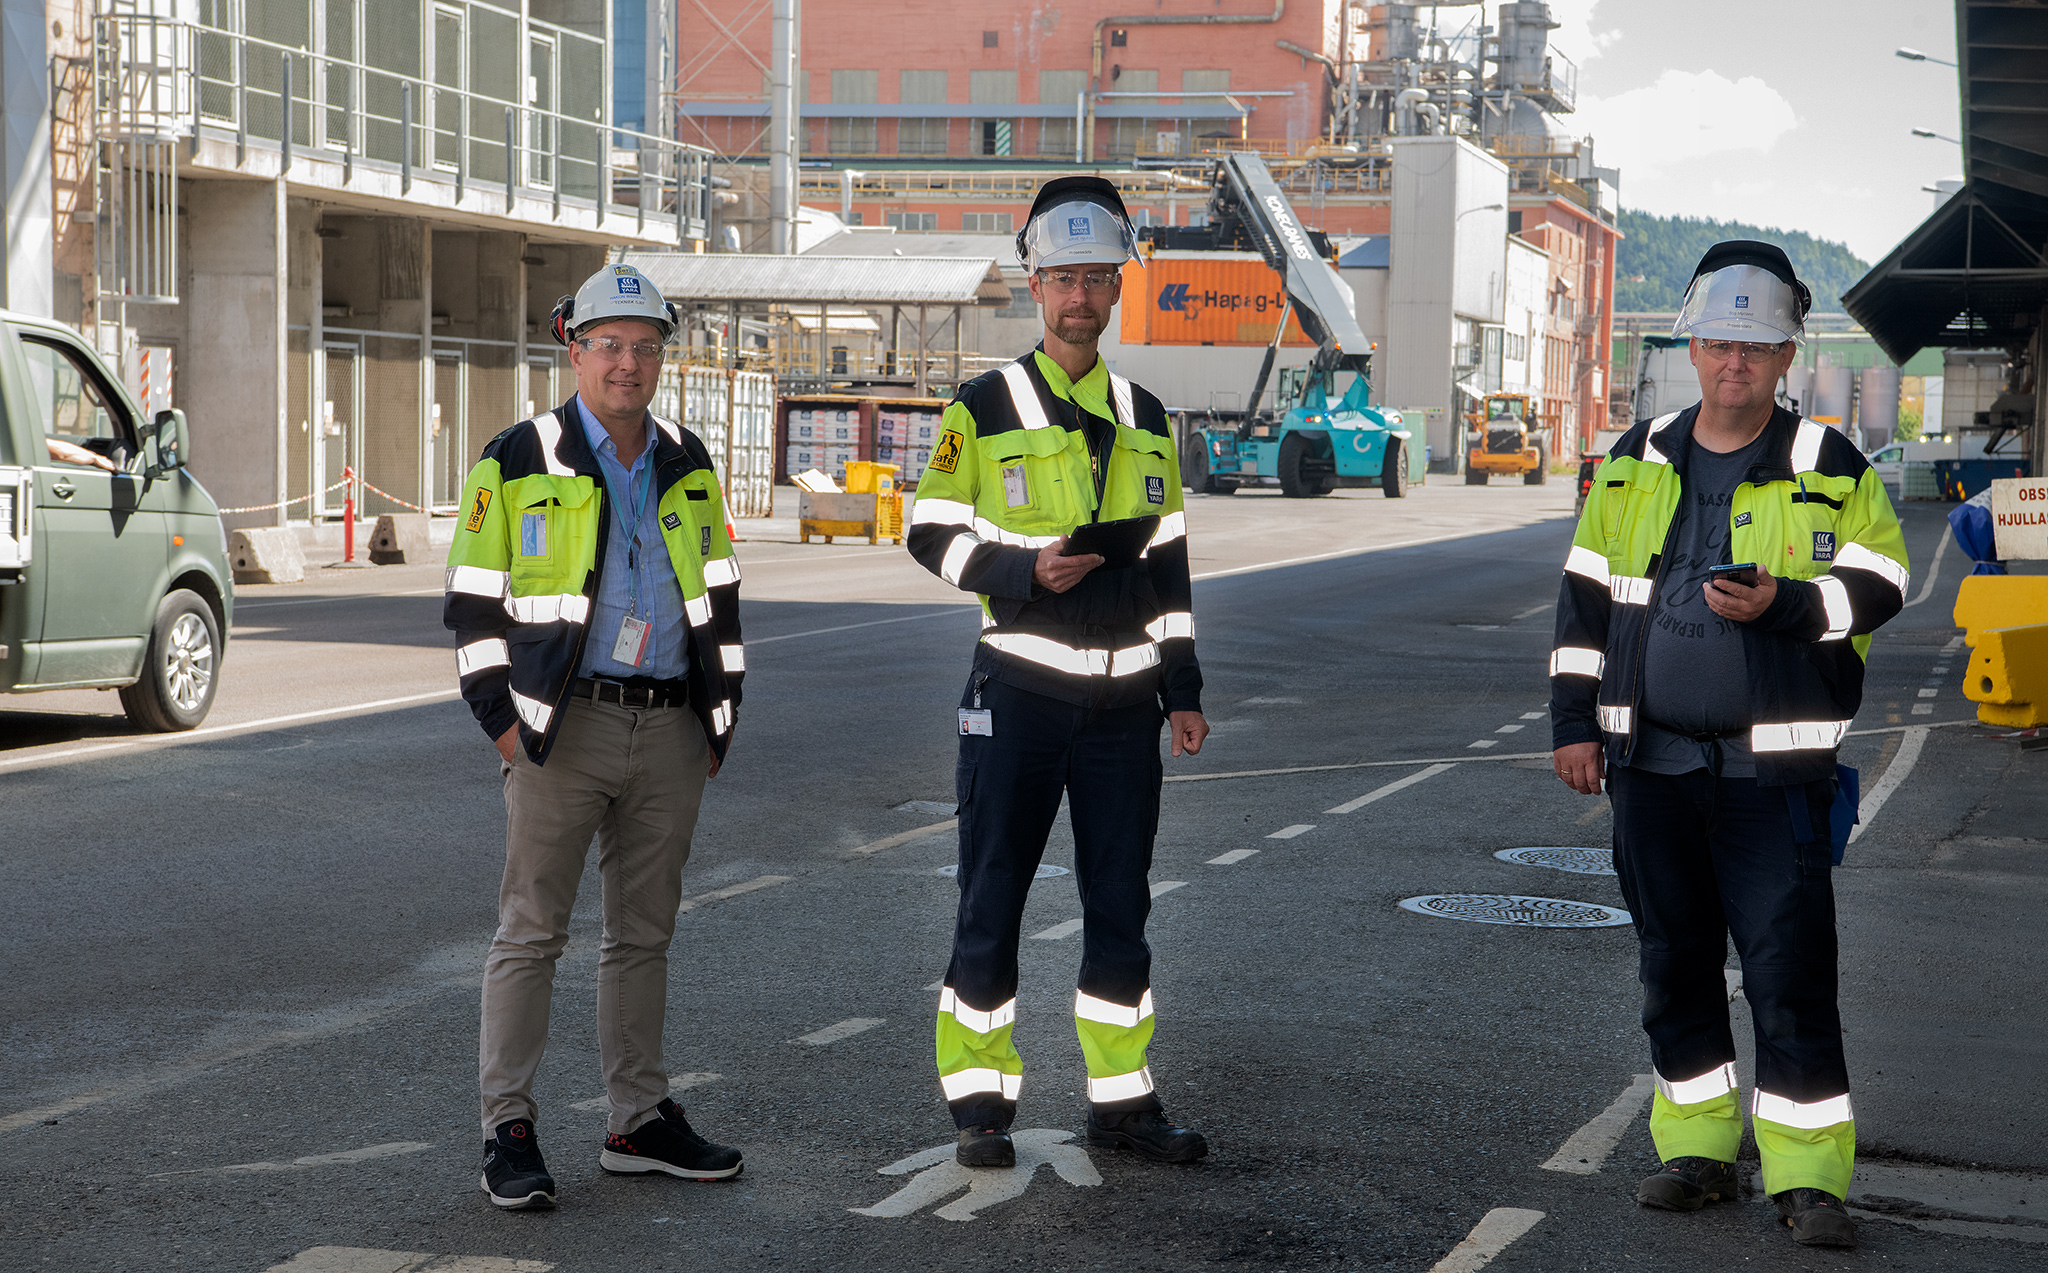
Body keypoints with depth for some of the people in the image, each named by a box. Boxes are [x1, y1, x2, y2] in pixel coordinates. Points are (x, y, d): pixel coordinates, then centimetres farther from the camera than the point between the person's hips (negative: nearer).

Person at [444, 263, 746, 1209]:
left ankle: (638, 1121, 20)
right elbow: (474, 599, -1)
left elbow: (718, 595, 19)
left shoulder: (687, 467, 13)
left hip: (669, 732, 5)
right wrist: (502, 719, -8)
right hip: (565, 728, -5)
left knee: (645, 933, 11)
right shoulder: (518, 464, -2)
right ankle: (508, 1131, 3)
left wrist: (719, 717, 13)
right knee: (531, 931, -2)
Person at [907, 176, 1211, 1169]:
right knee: (991, 901, 1)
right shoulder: (984, 409, -1)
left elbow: (1168, 565, 16)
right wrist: (1026, 570, -18)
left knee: (1120, 904, 8)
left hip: (1121, 699, 4)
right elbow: (933, 535, -2)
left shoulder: (1145, 419, 12)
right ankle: (980, 1102, 10)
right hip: (1018, 694, -4)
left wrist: (1182, 690, 11)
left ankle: (1121, 1099, 18)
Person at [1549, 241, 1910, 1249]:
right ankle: (1696, 1149, 22)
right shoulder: (1635, 466, 11)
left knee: (1790, 972, -7)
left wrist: (1783, 605, -18)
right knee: (1674, 964, 10)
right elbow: (1584, 598, 14)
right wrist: (1574, 720, 8)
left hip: (1774, 767, -4)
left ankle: (1807, 1175, -1)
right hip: (1651, 761, 4)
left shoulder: (1829, 471, 1)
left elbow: (1878, 581, -2)